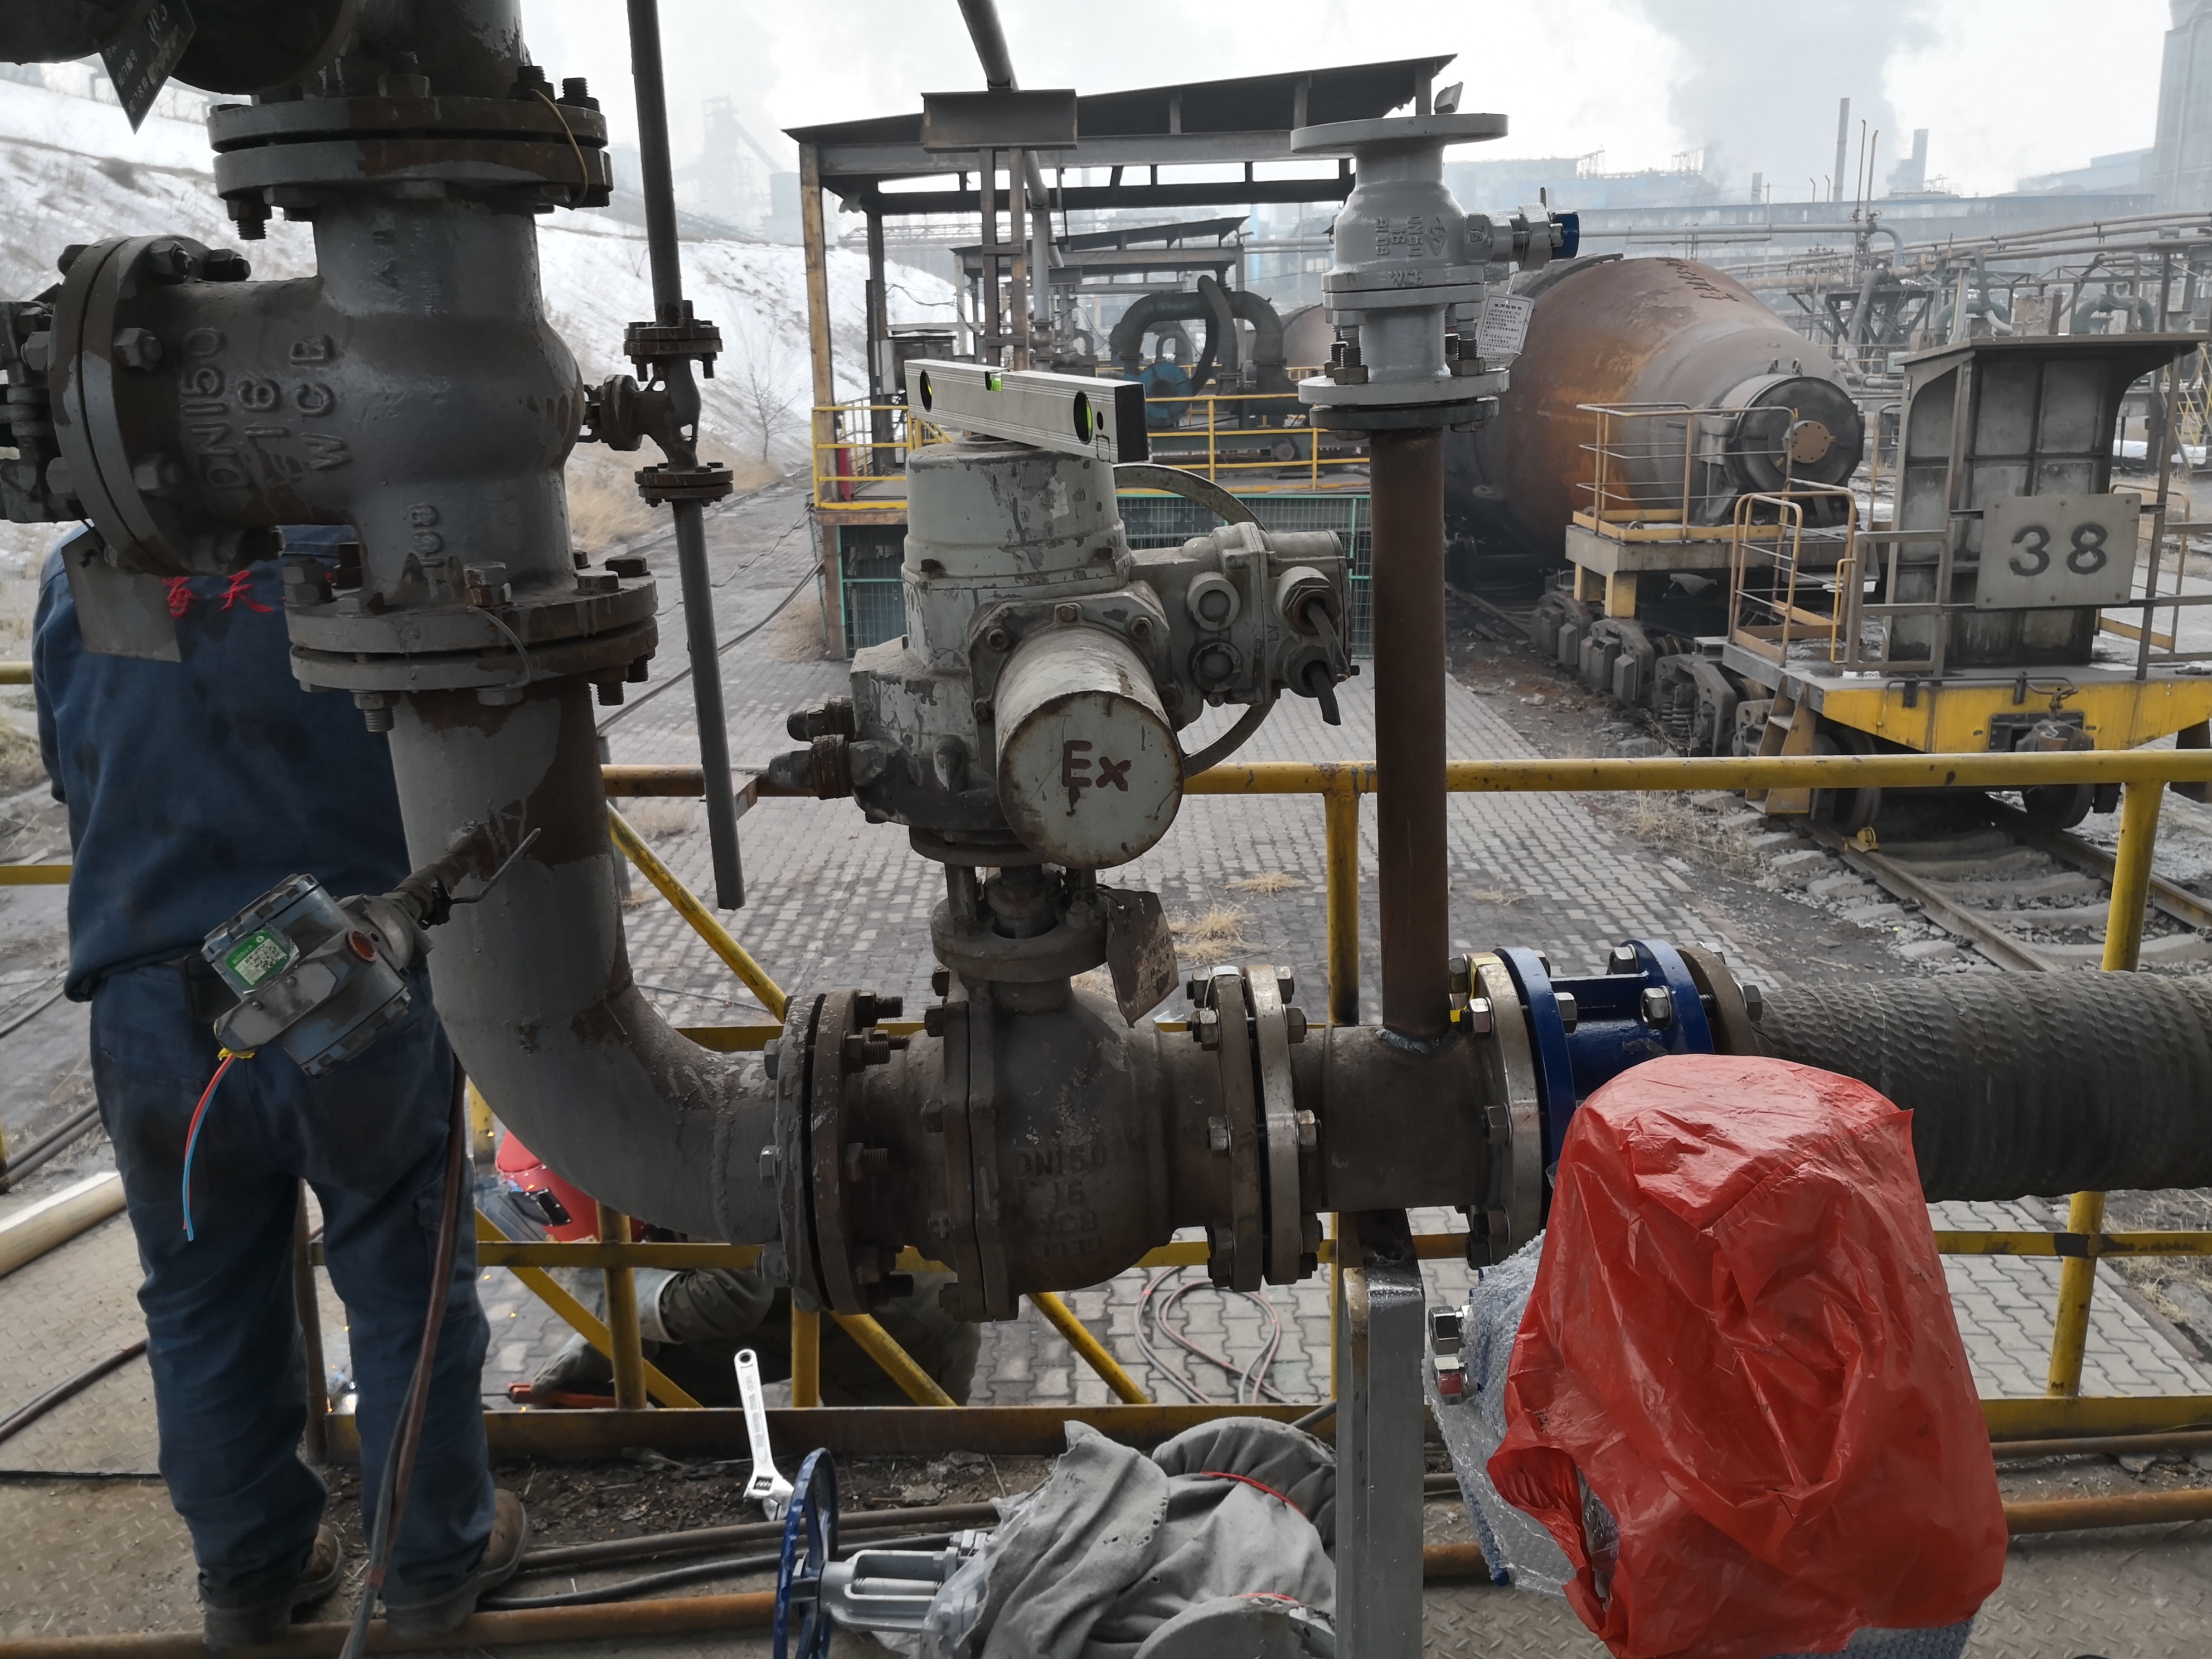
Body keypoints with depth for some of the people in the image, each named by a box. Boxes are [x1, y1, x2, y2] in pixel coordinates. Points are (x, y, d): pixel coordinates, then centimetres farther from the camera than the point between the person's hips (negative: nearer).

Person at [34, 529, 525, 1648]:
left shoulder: (76, 577, 3)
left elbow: (73, 782, 13)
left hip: (150, 1008, 3)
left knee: (203, 1306, 20)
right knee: (407, 1290, 14)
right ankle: (436, 1562, 31)